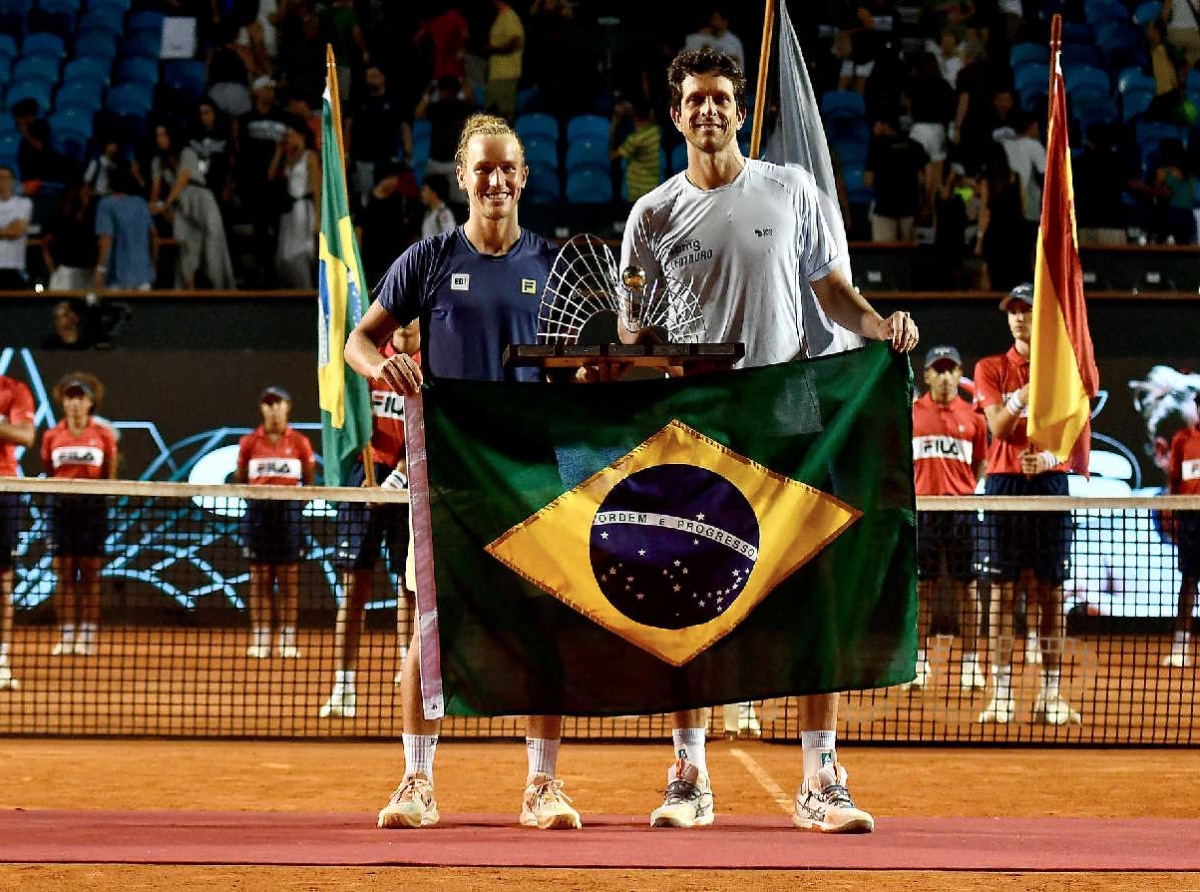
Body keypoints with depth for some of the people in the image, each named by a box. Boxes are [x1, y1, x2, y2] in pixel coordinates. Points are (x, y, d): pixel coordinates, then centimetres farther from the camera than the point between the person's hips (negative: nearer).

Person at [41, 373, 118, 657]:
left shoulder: (103, 435, 1)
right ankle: (66, 636, 3)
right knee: (64, 572, -1)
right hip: (62, 505, 1)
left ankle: (87, 637, 3)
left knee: (90, 572, 0)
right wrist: (59, 489, 1)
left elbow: (110, 476, 6)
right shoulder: (52, 436, 5)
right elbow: (49, 473, 13)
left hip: (93, 506, -1)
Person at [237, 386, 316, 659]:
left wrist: (299, 501, -5)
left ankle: (288, 639, 3)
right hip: (258, 511, 0)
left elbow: (309, 482, 9)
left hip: (289, 513, 0)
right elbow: (239, 481, 11)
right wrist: (253, 496, -5)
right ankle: (259, 639, 2)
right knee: (259, 578, 0)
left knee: (289, 578, 0)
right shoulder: (249, 443, 7)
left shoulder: (300, 443, 5)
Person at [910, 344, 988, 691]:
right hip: (922, 506, 0)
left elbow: (982, 463, 13)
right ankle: (918, 662, 8)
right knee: (922, 585, 2)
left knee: (965, 585, 2)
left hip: (962, 507, 0)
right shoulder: (911, 414, 7)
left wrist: (973, 491, 0)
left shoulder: (973, 417, 7)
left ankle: (970, 663, 7)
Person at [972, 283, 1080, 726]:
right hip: (1005, 482, 0)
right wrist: (1021, 398, -24)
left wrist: (1050, 456, -19)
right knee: (1003, 589, -3)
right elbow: (998, 428, -5)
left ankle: (1051, 694, 2)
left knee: (1051, 590, -1)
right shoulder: (990, 369, 7)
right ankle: (1001, 693, -2)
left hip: (1050, 482, 0)